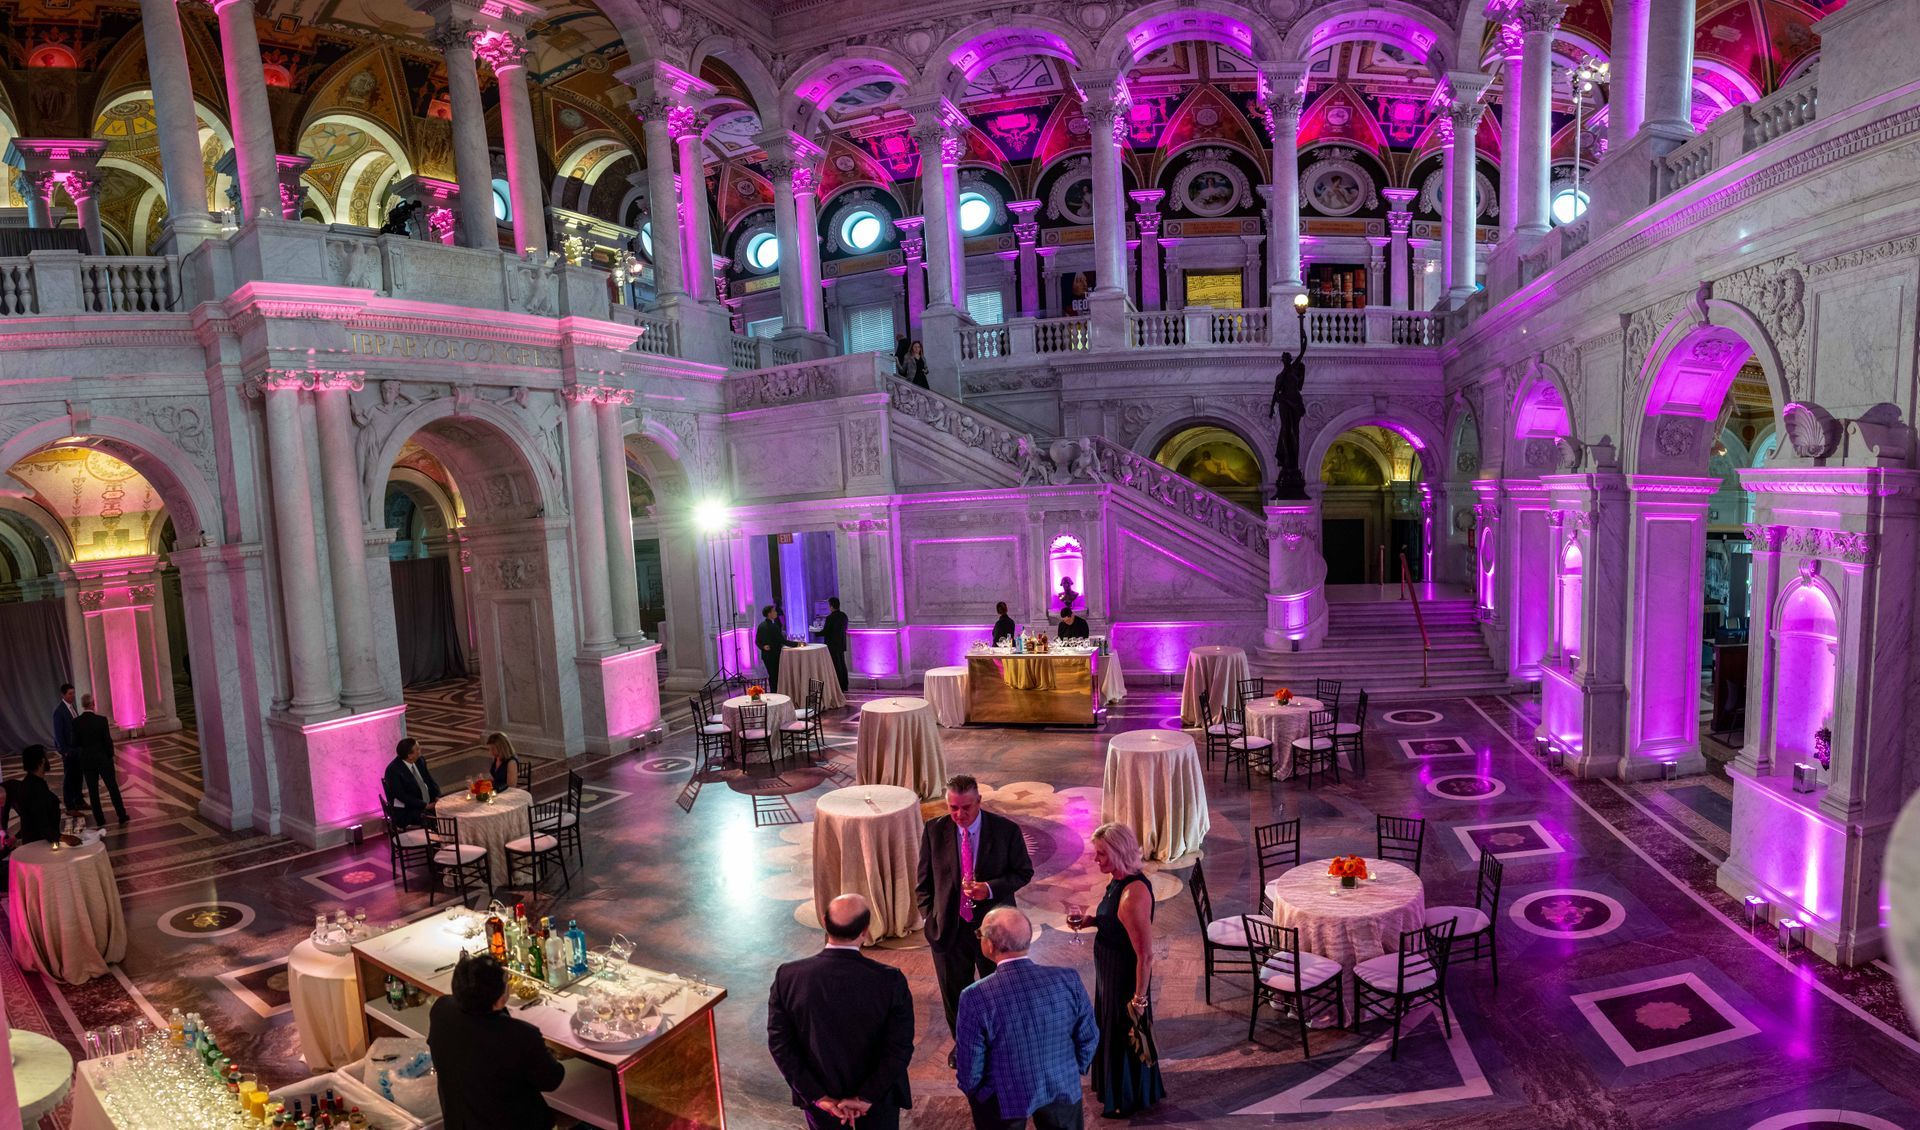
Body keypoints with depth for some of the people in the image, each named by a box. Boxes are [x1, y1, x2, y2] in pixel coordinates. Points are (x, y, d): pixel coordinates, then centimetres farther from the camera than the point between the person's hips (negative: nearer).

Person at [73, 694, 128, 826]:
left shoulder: (76, 722, -8)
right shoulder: (101, 720, -14)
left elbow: (75, 743, -2)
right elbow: (108, 740, -11)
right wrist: (110, 755, 4)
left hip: (87, 760, 2)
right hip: (103, 759, -2)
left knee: (93, 791, 9)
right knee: (113, 788, 9)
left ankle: (100, 820, 12)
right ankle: (122, 816, 14)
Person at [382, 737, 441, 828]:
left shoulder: (419, 761, 2)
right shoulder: (393, 770, -17)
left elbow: (430, 781, 11)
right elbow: (402, 796, -19)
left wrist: (437, 797, -7)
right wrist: (425, 805, -22)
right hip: (406, 812, -7)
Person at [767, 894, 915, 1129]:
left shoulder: (787, 977, -20)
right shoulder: (890, 981, -25)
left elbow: (780, 1044, -15)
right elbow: (900, 1048, -20)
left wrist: (819, 1096, -11)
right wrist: (867, 1098, -12)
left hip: (819, 1093, 1)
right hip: (878, 1094, -1)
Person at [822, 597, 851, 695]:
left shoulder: (830, 617, -19)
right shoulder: (844, 616, 5)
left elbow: (825, 632, -16)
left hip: (833, 646, -8)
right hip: (841, 644, 8)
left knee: (836, 667, -2)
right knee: (842, 665, 14)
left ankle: (839, 688, 1)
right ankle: (844, 686, 20)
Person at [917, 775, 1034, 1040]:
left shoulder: (1006, 830, -14)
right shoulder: (934, 830, -8)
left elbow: (1024, 872, -5)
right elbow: (924, 879, 2)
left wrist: (991, 888, -20)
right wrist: (930, 917, -3)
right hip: (949, 927, 2)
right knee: (954, 996, 19)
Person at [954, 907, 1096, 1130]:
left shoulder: (976, 997, -29)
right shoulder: (1068, 980, -20)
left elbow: (970, 1069, -18)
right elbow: (1088, 1038, -6)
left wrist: (973, 1091, 3)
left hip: (1004, 1099, -2)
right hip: (1063, 1089, 2)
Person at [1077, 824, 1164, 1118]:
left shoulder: (1133, 893, -33)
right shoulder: (1119, 880, -4)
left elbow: (1145, 955, -28)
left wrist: (1139, 999, -21)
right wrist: (1090, 921, -2)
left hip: (1125, 975, -9)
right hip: (1110, 971, 9)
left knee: (1124, 1035, 14)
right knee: (1112, 1030, 27)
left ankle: (1127, 1101, 38)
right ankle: (1118, 1089, 51)